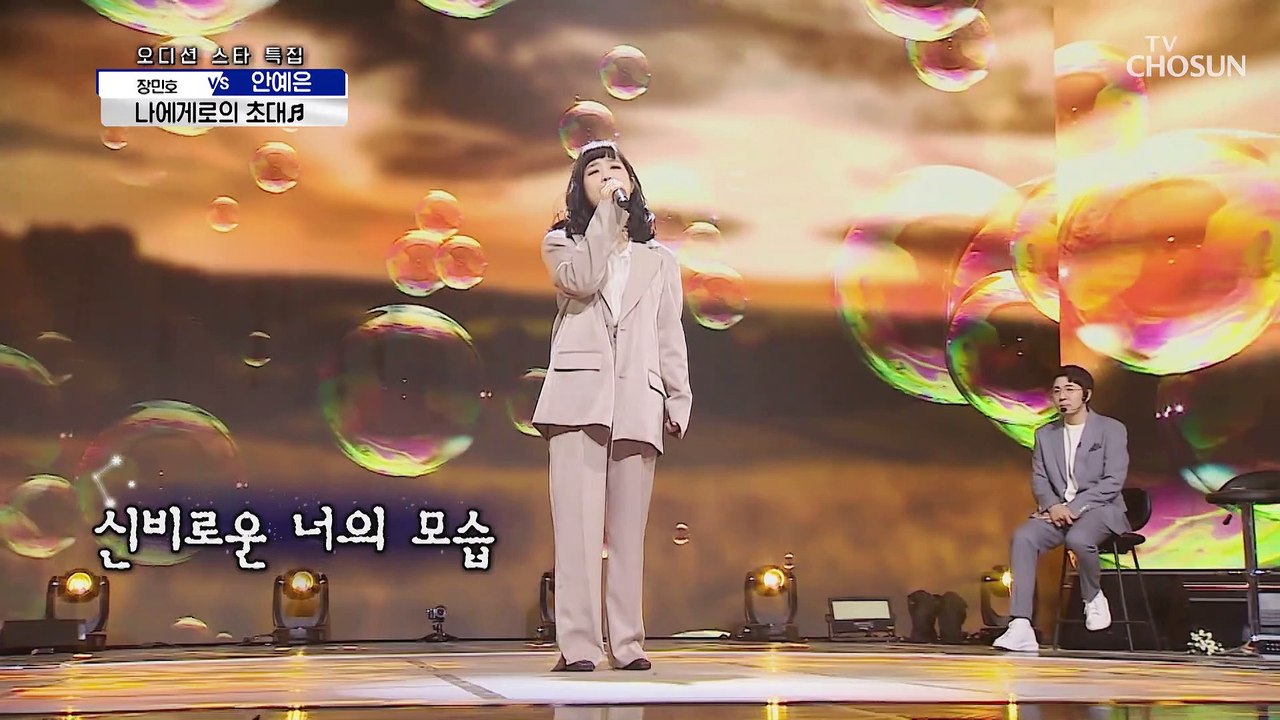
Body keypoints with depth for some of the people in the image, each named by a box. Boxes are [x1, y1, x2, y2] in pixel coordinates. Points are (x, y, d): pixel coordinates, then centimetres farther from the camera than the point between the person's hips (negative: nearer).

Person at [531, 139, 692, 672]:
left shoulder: (658, 258, 22)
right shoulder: (562, 243, 15)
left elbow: (669, 335, 16)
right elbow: (582, 281, -9)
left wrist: (679, 398, 6)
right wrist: (607, 212, -6)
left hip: (637, 400, 2)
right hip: (579, 394, -2)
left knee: (628, 528, 0)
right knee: (579, 523, -10)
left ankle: (627, 643, 1)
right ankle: (578, 645, -12)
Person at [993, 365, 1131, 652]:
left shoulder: (1111, 429, 1)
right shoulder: (1045, 434, 15)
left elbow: (1113, 481, -8)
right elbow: (1038, 479, 10)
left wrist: (1074, 507, -18)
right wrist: (1052, 505, -13)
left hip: (1100, 508, -4)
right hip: (1056, 509, 4)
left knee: (1078, 539, -38)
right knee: (1023, 537, -28)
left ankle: (1094, 597, -5)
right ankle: (1020, 627, -35)